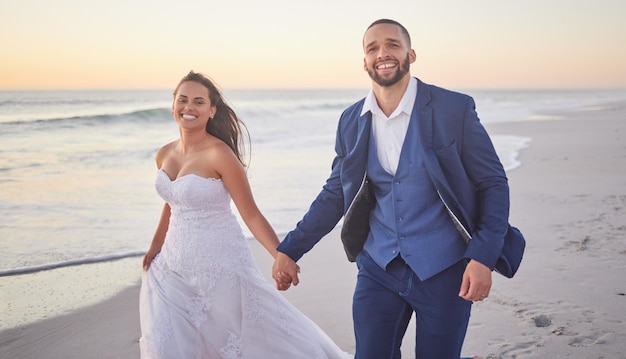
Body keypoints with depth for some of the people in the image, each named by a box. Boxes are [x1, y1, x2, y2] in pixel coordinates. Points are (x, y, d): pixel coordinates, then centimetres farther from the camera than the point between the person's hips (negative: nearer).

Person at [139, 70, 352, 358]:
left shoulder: (219, 154, -17)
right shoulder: (164, 155, 4)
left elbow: (251, 214, -17)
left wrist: (281, 256, -28)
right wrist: (156, 246, 15)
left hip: (219, 267, -6)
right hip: (173, 267, 6)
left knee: (257, 335, 3)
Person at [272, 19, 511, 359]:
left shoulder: (454, 108, -8)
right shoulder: (351, 121, 3)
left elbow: (493, 183, -5)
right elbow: (335, 194, 11)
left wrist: (484, 257, -16)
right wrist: (289, 250, 7)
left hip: (443, 269, -3)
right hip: (378, 268, 3)